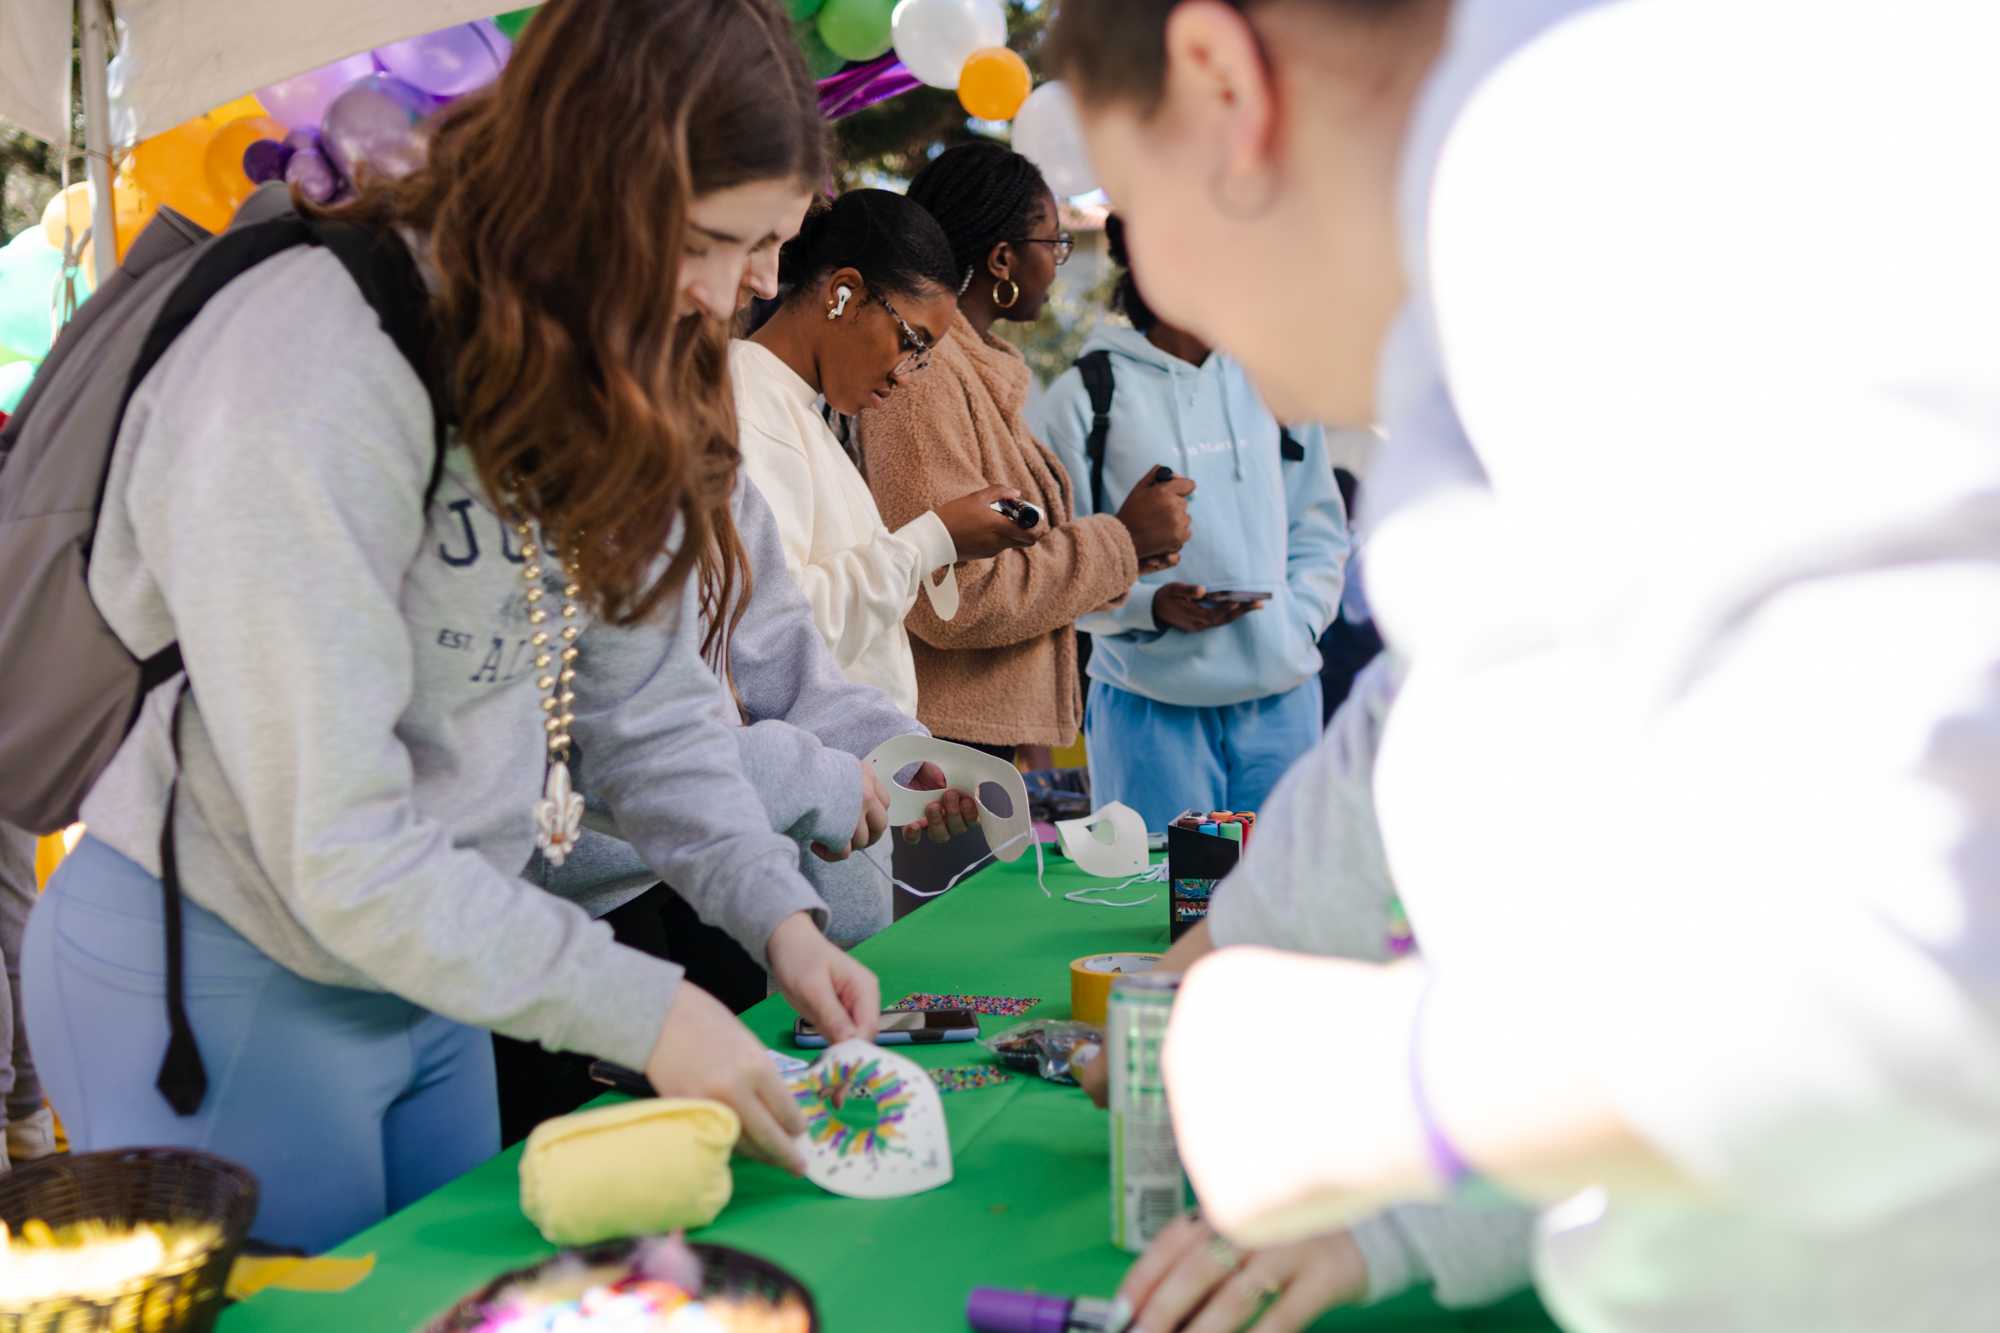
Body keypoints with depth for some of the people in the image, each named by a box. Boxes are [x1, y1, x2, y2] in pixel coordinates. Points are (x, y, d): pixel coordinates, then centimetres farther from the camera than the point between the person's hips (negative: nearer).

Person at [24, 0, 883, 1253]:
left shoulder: (619, 376, -2)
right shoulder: (314, 378, -27)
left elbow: (656, 703, 0)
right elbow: (337, 848, -27)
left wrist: (778, 909, -14)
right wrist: (641, 1012, -25)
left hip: (434, 965, 7)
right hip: (221, 980, -7)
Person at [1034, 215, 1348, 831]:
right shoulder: (1084, 396, -3)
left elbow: (1320, 528, 16)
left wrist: (1300, 619, 1)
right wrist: (1149, 607, -18)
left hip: (1283, 695, 4)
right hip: (1152, 702, -4)